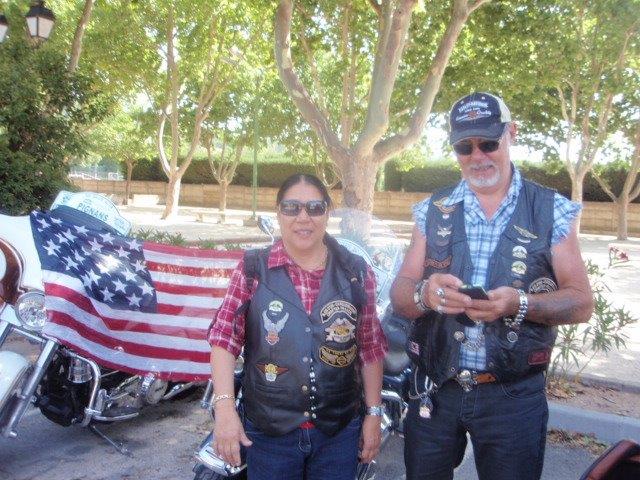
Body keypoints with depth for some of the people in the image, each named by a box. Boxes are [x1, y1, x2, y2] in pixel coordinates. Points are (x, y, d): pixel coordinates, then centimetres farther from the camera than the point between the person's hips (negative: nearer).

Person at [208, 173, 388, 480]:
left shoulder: (356, 272, -1)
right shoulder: (253, 269, -5)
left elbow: (371, 347, 3)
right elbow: (225, 339, -7)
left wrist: (373, 413, 4)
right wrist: (224, 408, -15)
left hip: (340, 431, 1)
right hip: (268, 431, -1)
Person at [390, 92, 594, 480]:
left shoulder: (553, 211, -3)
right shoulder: (433, 211, 2)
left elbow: (582, 303, -4)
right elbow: (399, 294, 1)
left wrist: (520, 304, -24)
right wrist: (425, 294, -23)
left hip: (515, 397, -1)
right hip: (435, 391, 2)